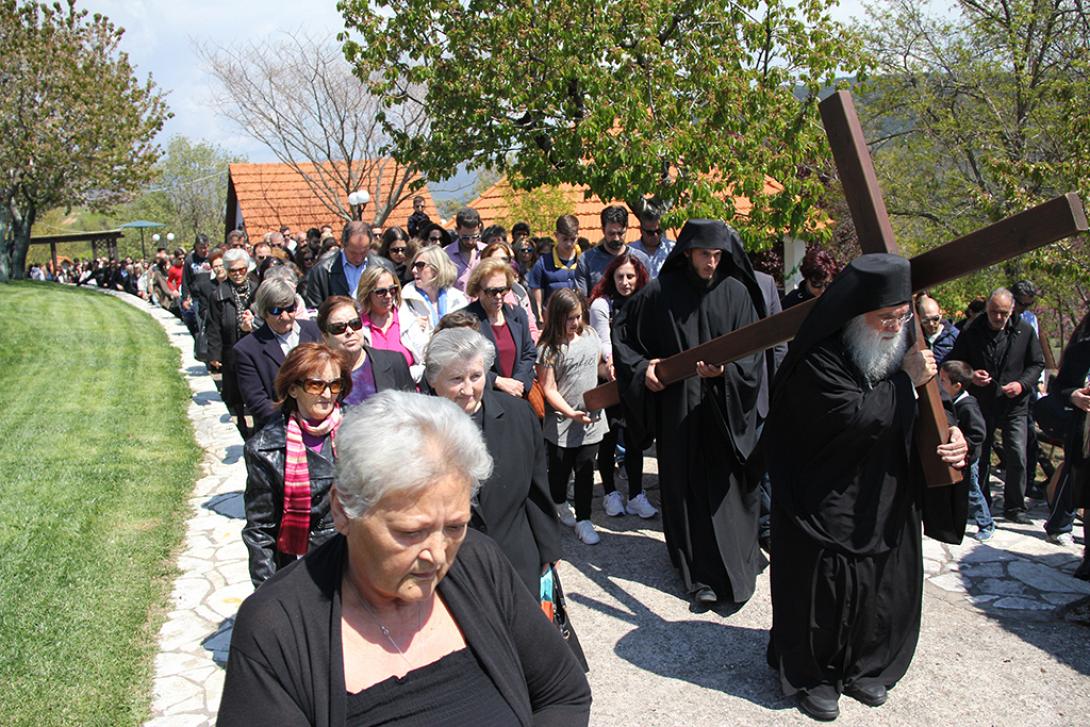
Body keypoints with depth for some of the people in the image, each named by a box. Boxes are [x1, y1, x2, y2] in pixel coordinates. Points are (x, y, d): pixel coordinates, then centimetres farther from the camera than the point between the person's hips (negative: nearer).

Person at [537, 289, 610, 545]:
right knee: (560, 469, 16)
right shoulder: (549, 348, -15)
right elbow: (549, 390, -15)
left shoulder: (589, 335, 1)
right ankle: (560, 504, 43)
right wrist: (571, 413, -27)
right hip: (562, 423, -3)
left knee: (585, 471, 9)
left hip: (592, 418, 4)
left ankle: (583, 520, 20)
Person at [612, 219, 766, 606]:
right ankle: (701, 574, 15)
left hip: (725, 407, 0)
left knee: (726, 486, 3)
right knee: (687, 488, 5)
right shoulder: (659, 293, -3)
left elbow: (752, 350, -1)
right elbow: (622, 331, 8)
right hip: (677, 407, 0)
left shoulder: (736, 292, -2)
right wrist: (642, 367, -5)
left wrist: (726, 369, -19)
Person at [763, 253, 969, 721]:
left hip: (887, 503, 7)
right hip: (825, 504, -7)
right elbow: (855, 417, -30)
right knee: (822, 592, 5)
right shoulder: (819, 360, -20)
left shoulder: (900, 349, 3)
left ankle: (862, 667, 39)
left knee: (884, 587, 16)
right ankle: (811, 676, 27)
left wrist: (954, 435, -6)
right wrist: (906, 382, -20)